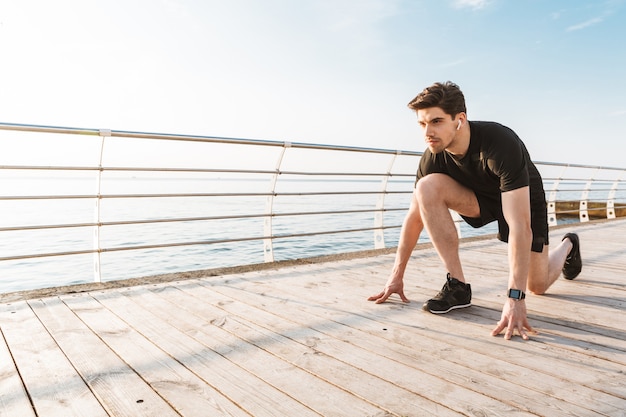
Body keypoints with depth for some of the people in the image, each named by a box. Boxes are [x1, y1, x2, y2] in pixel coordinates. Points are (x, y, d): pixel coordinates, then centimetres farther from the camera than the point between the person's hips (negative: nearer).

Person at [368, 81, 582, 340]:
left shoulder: (502, 144, -39)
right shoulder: (433, 157, -24)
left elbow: (520, 225, -43)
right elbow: (415, 216, -14)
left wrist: (515, 298, -46)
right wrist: (397, 276, -13)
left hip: (523, 199, -3)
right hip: (481, 197, 3)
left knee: (538, 286, 0)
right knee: (427, 186, -28)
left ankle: (568, 245, 37)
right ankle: (457, 286, -19)